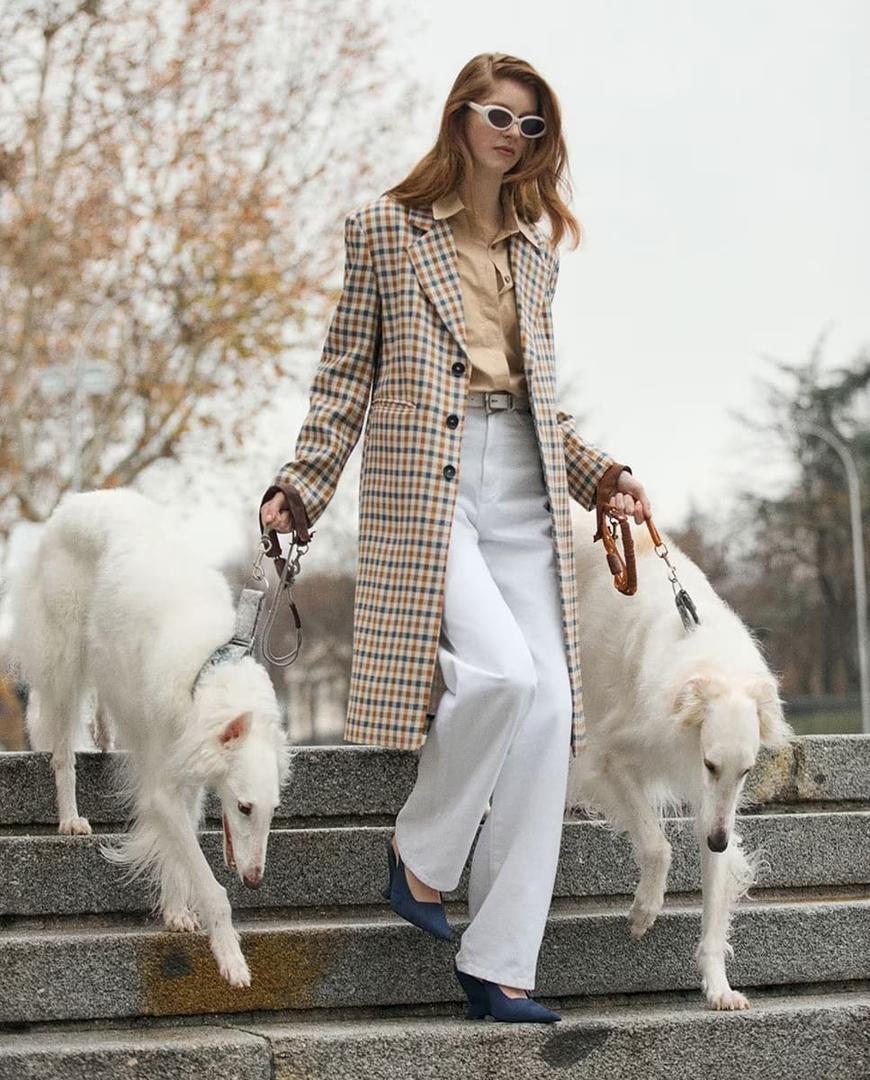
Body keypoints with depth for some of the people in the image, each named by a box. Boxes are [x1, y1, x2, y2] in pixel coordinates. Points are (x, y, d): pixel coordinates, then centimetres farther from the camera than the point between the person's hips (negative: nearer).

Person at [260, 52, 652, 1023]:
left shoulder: (534, 250, 21)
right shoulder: (386, 228, 8)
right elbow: (346, 372, 5)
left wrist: (600, 472, 11)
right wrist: (301, 487, -4)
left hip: (527, 487, 5)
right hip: (424, 480, -5)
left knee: (549, 709, -7)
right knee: (502, 670, -26)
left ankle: (499, 964, -2)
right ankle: (420, 855, 1)